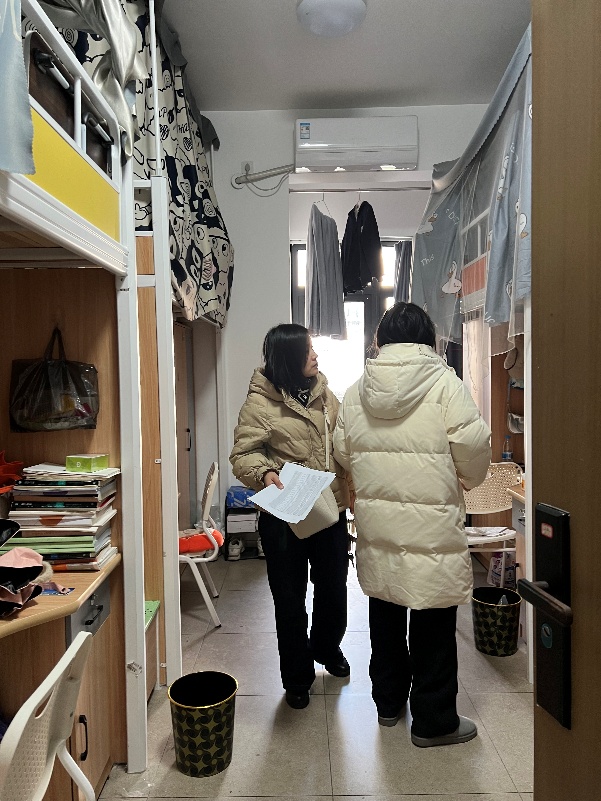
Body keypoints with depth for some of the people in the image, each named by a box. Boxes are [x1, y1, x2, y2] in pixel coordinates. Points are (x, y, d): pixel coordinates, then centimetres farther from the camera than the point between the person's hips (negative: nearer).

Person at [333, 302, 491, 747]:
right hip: (431, 524, -5)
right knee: (433, 625, 10)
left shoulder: (356, 391, 1)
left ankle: (388, 701, 38)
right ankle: (434, 722, 26)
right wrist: (463, 481, 8)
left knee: (385, 614, 20)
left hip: (376, 521, 5)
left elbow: (343, 453, 8)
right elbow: (474, 452, -13)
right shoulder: (445, 384, -13)